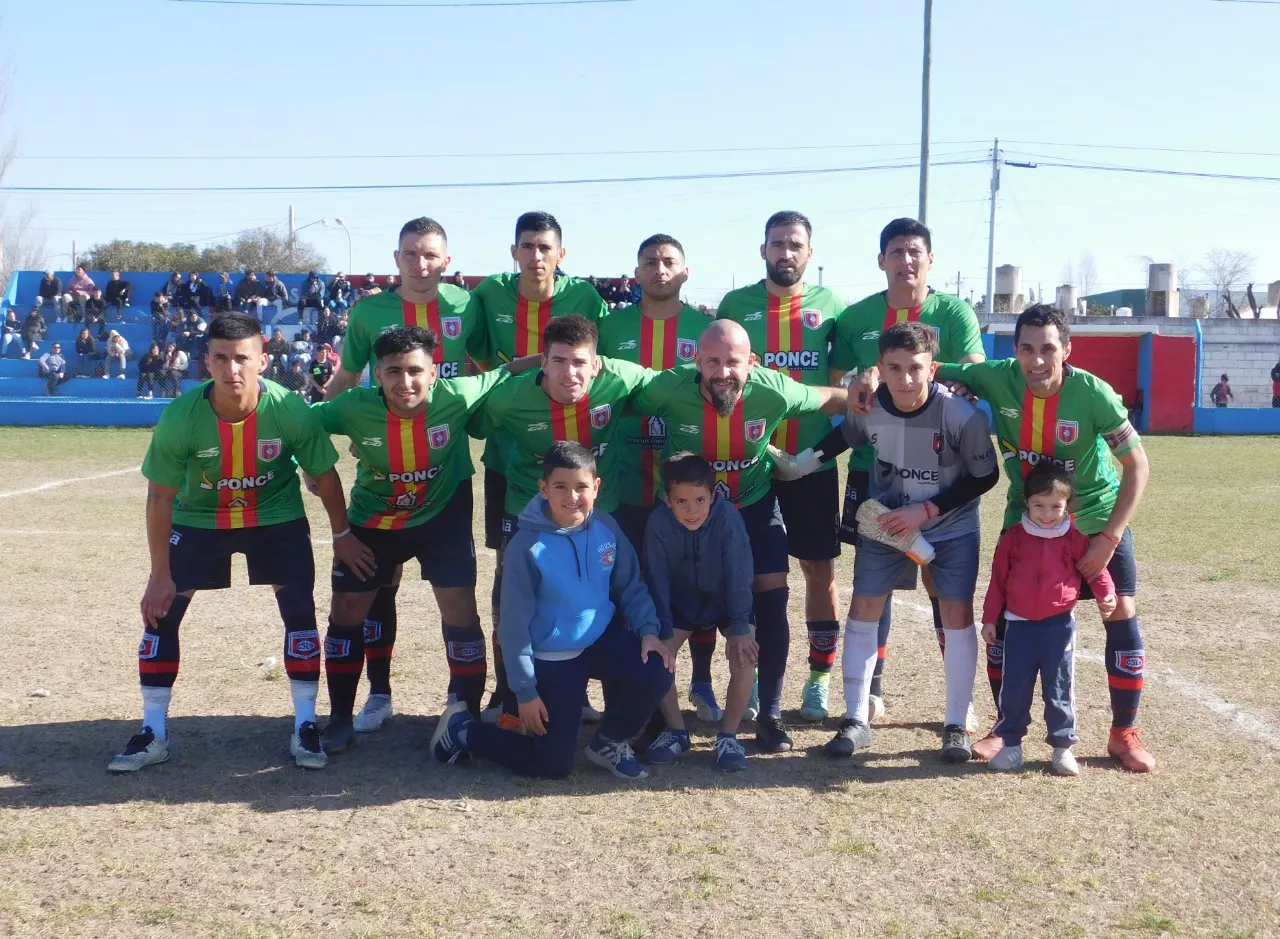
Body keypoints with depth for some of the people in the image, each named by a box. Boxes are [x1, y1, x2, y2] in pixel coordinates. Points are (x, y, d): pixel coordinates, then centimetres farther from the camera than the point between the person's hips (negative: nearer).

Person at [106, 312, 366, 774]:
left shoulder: (290, 411, -27)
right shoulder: (179, 417, -28)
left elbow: (324, 475, -9)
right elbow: (160, 497, -15)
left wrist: (341, 535, 0)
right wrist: (160, 574, -12)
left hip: (277, 517, 0)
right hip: (199, 519, 1)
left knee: (300, 610, -10)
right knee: (161, 611, -4)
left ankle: (305, 727, 4)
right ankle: (153, 733, 10)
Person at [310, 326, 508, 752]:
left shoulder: (456, 397, -27)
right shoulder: (355, 408, -25)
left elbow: (504, 374, -11)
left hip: (443, 515, -1)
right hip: (373, 520, 1)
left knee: (460, 609, -6)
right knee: (347, 610, 5)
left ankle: (466, 713, 13)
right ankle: (340, 717, 22)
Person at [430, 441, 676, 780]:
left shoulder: (606, 527, -8)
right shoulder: (528, 545, -21)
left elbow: (630, 586, 5)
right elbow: (515, 622, -16)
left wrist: (648, 630, -12)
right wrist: (525, 690, -13)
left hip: (602, 637, 4)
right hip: (552, 657, -4)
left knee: (655, 674, -23)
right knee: (552, 765, -2)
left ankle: (609, 742, 7)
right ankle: (463, 730, 21)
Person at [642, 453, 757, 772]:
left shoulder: (728, 517, -32)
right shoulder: (658, 522, -27)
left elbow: (739, 574, -26)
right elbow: (657, 580, -18)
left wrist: (740, 628, -28)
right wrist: (662, 631, -19)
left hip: (727, 601, -1)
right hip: (681, 602, 2)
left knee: (744, 656, -23)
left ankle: (728, 735, -5)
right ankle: (676, 731, 5)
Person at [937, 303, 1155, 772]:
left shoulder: (1094, 394, -27)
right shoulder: (997, 379, -21)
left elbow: (1138, 465, -19)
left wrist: (1108, 539, -22)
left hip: (1095, 518, -2)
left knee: (1121, 614, -6)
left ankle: (1124, 734, 10)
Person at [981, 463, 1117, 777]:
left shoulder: (1075, 538, -2)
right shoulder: (1013, 537, 1)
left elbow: (1095, 568, 5)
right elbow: (998, 579, 6)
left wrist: (1106, 594, -15)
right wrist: (990, 618, 7)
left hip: (1059, 624, -1)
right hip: (1019, 624, 1)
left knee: (1059, 688, 4)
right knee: (1014, 687, 5)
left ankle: (1063, 745, 15)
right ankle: (1010, 743, 16)